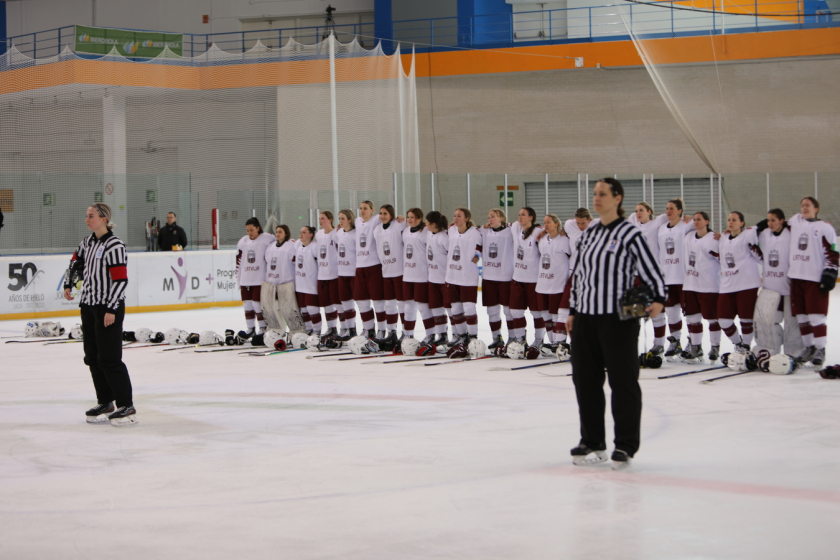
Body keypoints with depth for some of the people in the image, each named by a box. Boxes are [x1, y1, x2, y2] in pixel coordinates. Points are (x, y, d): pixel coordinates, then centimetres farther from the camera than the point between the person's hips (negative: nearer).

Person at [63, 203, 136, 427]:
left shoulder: (114, 245, -16)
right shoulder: (88, 242, 9)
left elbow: (120, 280, -20)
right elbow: (76, 261, 30)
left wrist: (111, 309, -21)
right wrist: (68, 283, 26)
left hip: (109, 308, -9)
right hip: (89, 305, 9)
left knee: (109, 358, -9)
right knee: (92, 357, 10)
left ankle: (127, 407, -3)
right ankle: (105, 403, 20)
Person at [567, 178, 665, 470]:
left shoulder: (629, 233, -7)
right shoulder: (588, 234, 13)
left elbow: (651, 271, -8)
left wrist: (658, 300, -22)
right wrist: (573, 311, 17)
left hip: (618, 318, -7)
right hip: (586, 317, 7)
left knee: (623, 380, -1)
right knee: (585, 379, 9)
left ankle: (625, 446, 7)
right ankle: (592, 443, 21)